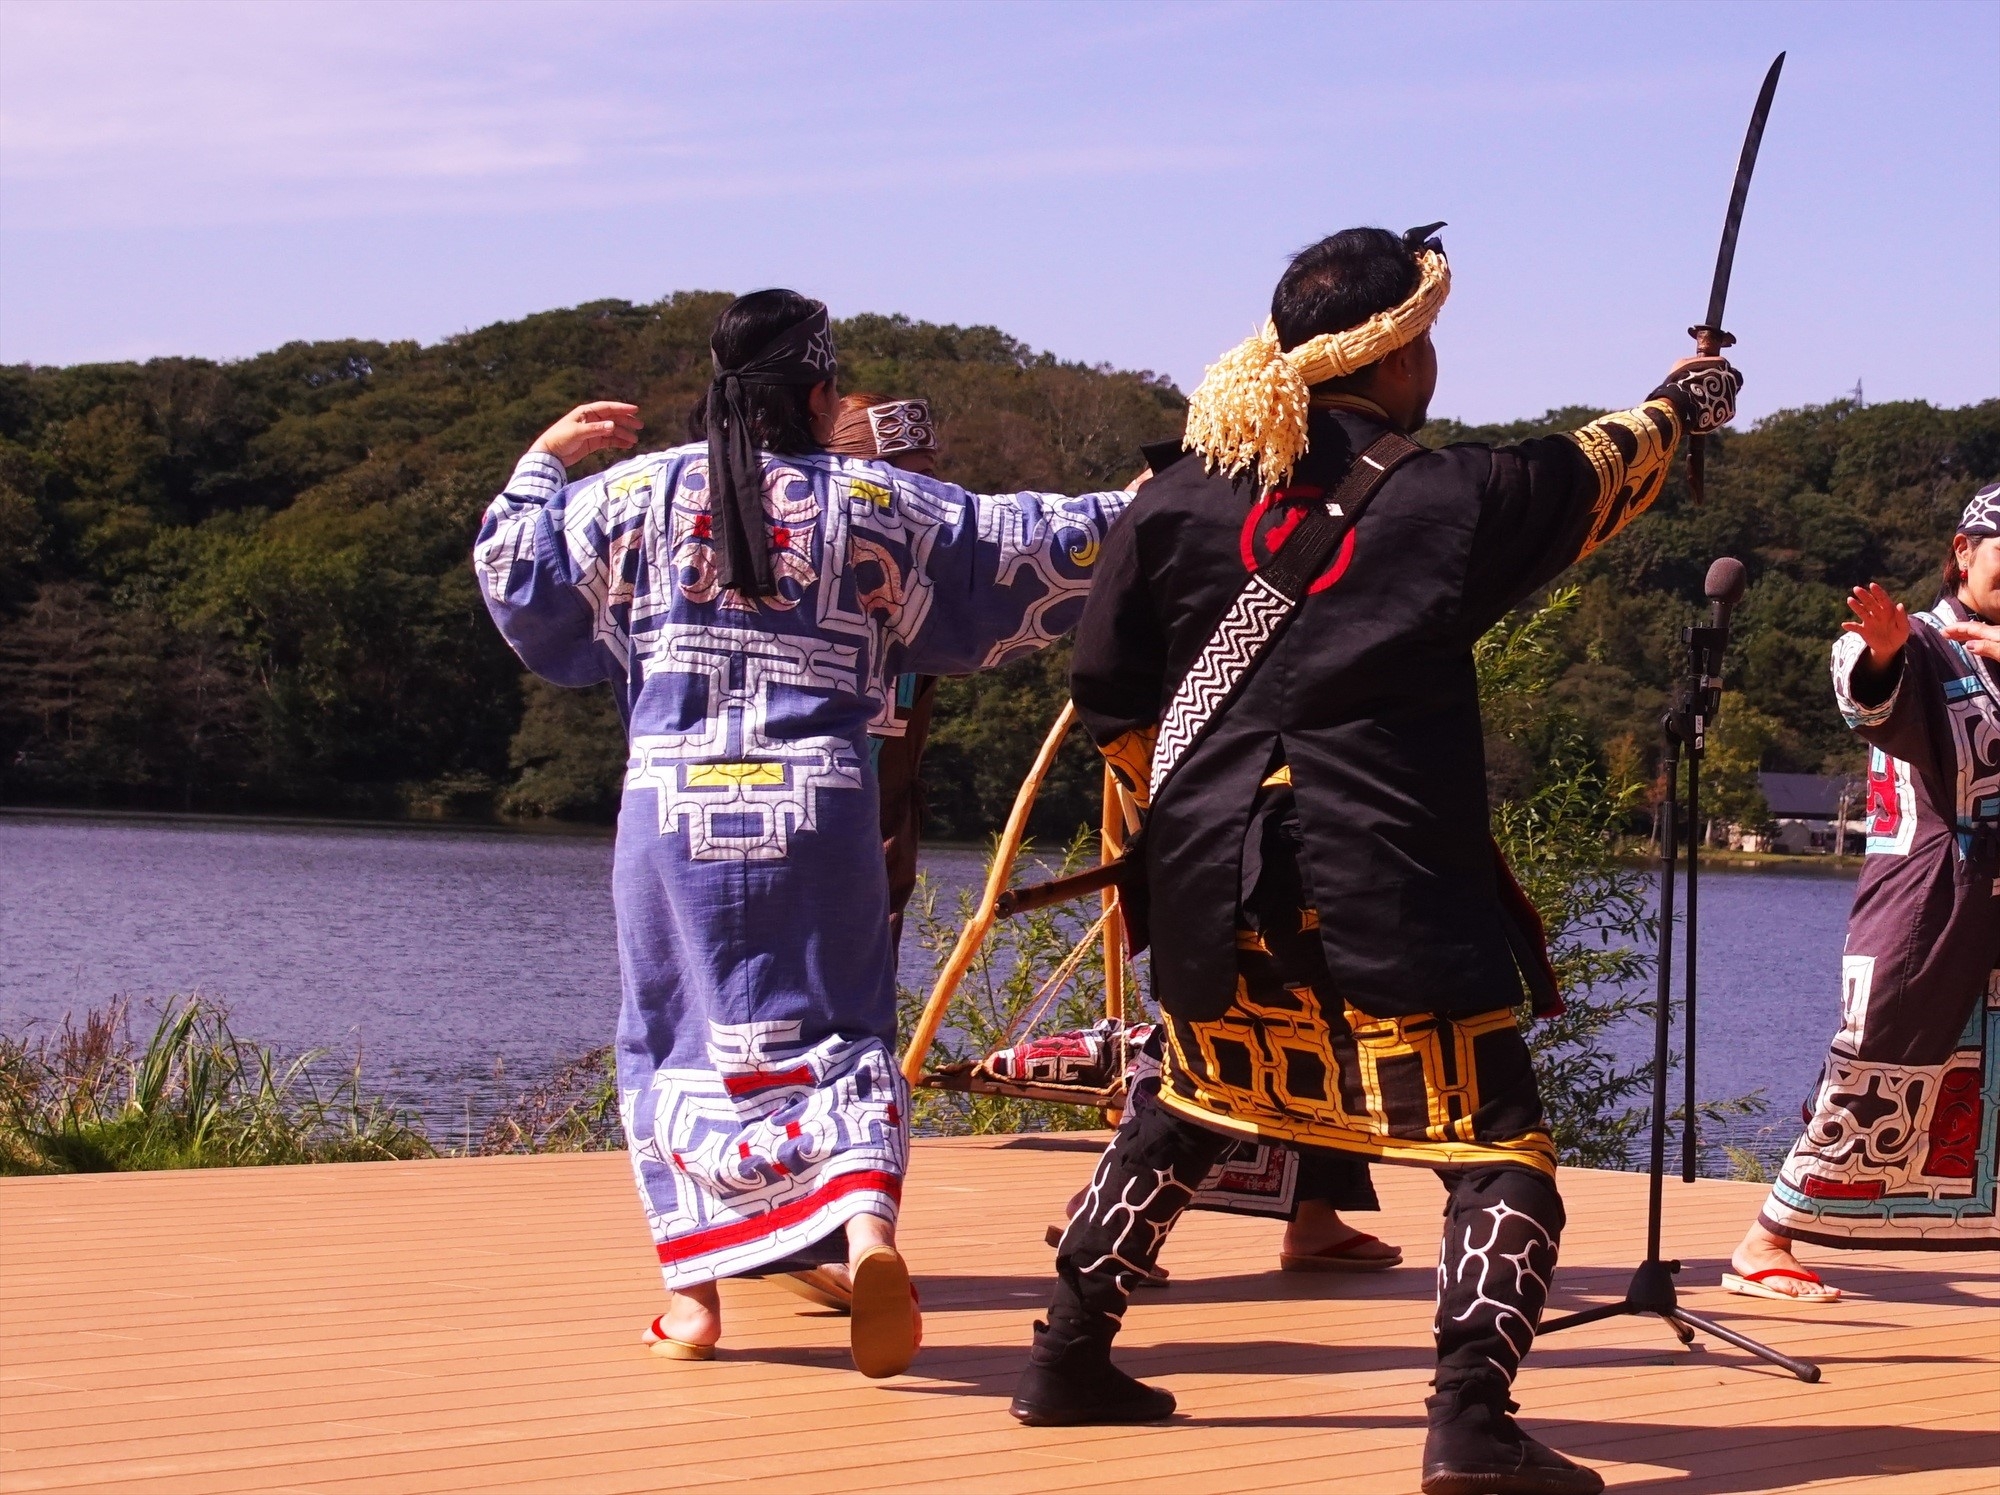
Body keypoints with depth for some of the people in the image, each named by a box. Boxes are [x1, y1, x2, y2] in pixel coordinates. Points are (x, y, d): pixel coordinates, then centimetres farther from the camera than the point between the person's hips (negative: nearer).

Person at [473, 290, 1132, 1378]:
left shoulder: (636, 495, 4)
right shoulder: (875, 504, 2)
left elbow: (516, 575, 15)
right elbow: (1024, 551, 9)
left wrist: (545, 460, 30)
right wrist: (1129, 512, 24)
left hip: (672, 809, 1)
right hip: (819, 812, -1)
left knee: (678, 1041, 12)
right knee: (836, 1030, 6)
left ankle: (692, 1290, 10)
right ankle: (866, 1218, -21)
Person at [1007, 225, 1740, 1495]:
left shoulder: (1179, 498, 2)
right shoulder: (1455, 501, -5)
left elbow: (1110, 699, 8)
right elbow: (1596, 478, 15)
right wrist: (1678, 407, 36)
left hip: (1213, 888, 5)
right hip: (1391, 894, -5)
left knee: (1190, 1114, 26)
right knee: (1497, 1151, 1)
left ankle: (1071, 1358, 29)